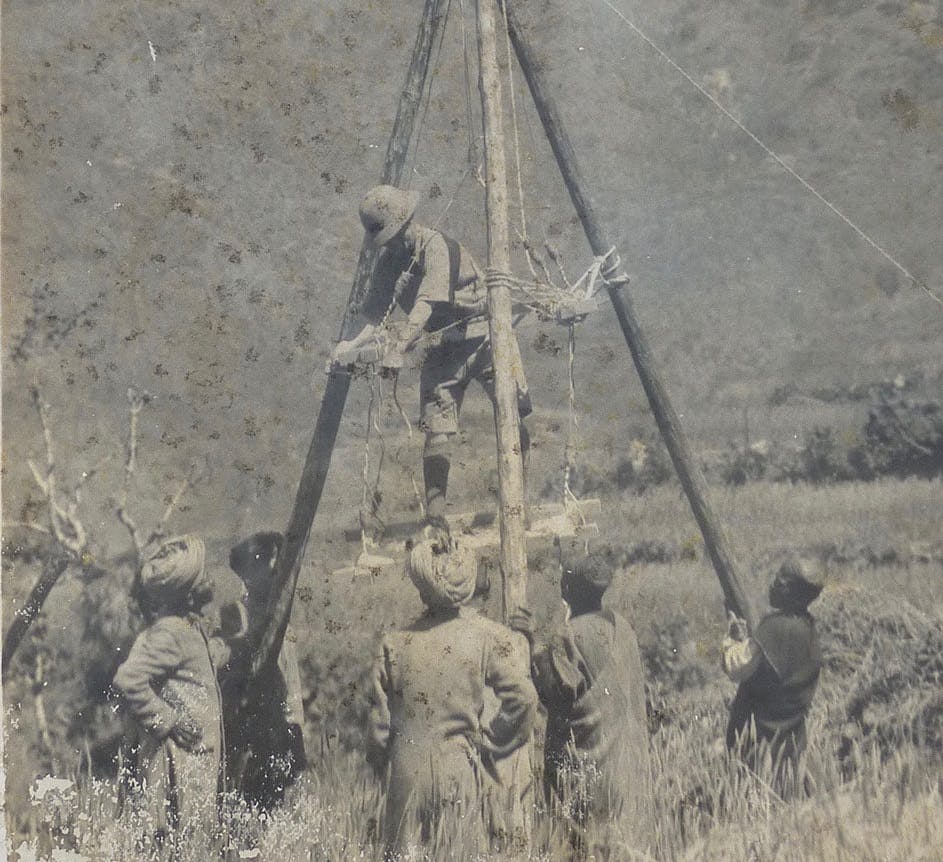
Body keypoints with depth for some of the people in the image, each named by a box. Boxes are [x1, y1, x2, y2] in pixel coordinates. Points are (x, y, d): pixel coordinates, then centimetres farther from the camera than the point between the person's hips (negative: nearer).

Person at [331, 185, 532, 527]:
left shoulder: (435, 245, -17)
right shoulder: (387, 264, 4)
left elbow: (427, 303, -29)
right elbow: (376, 317, 4)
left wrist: (399, 346, -38)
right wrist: (354, 344, -17)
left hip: (482, 335, -5)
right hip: (442, 348, 5)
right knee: (436, 433, -6)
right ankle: (435, 516, -4)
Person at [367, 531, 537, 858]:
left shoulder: (394, 644, -1)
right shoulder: (489, 636, -4)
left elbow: (379, 721, 2)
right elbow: (523, 699, -12)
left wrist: (382, 769, 17)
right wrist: (487, 745, 1)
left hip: (405, 773, 1)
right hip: (460, 770, -1)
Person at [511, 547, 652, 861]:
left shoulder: (570, 633, -17)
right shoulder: (622, 626, 5)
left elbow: (554, 690, -19)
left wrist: (536, 642, -15)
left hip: (585, 758, -7)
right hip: (626, 758, 7)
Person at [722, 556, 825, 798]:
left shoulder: (776, 626, -24)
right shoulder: (807, 626, 4)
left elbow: (737, 669, -21)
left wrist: (732, 639, -5)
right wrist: (746, 639, 11)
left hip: (763, 730, -9)